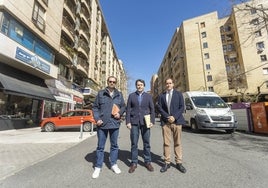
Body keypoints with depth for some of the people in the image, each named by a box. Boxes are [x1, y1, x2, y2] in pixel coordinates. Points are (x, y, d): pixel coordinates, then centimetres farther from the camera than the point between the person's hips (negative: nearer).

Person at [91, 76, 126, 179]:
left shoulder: (119, 94, 7)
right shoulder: (100, 93, 1)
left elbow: (123, 106, 12)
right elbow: (95, 107, 1)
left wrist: (120, 113, -7)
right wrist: (97, 119, -9)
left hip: (115, 123, 2)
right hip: (102, 124, -2)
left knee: (114, 145, 15)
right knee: (100, 146, 9)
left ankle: (113, 164, 32)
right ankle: (98, 167, 25)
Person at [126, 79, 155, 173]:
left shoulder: (148, 96, 8)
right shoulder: (131, 95, 7)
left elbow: (152, 109, 6)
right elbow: (128, 109, 3)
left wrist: (152, 121, -4)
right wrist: (128, 122, -5)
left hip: (145, 122, 1)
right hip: (134, 122, 0)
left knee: (146, 143, 8)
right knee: (134, 143, 5)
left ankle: (147, 162, 24)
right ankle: (134, 163, 19)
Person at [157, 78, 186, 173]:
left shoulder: (178, 94, 8)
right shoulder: (161, 95, 11)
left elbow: (182, 107, 1)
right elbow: (159, 108, 3)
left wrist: (174, 117, -12)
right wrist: (167, 117, -10)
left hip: (177, 121, 0)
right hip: (165, 122, 1)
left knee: (177, 143, 5)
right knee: (166, 143, 3)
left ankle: (179, 163, 16)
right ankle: (167, 163, 13)